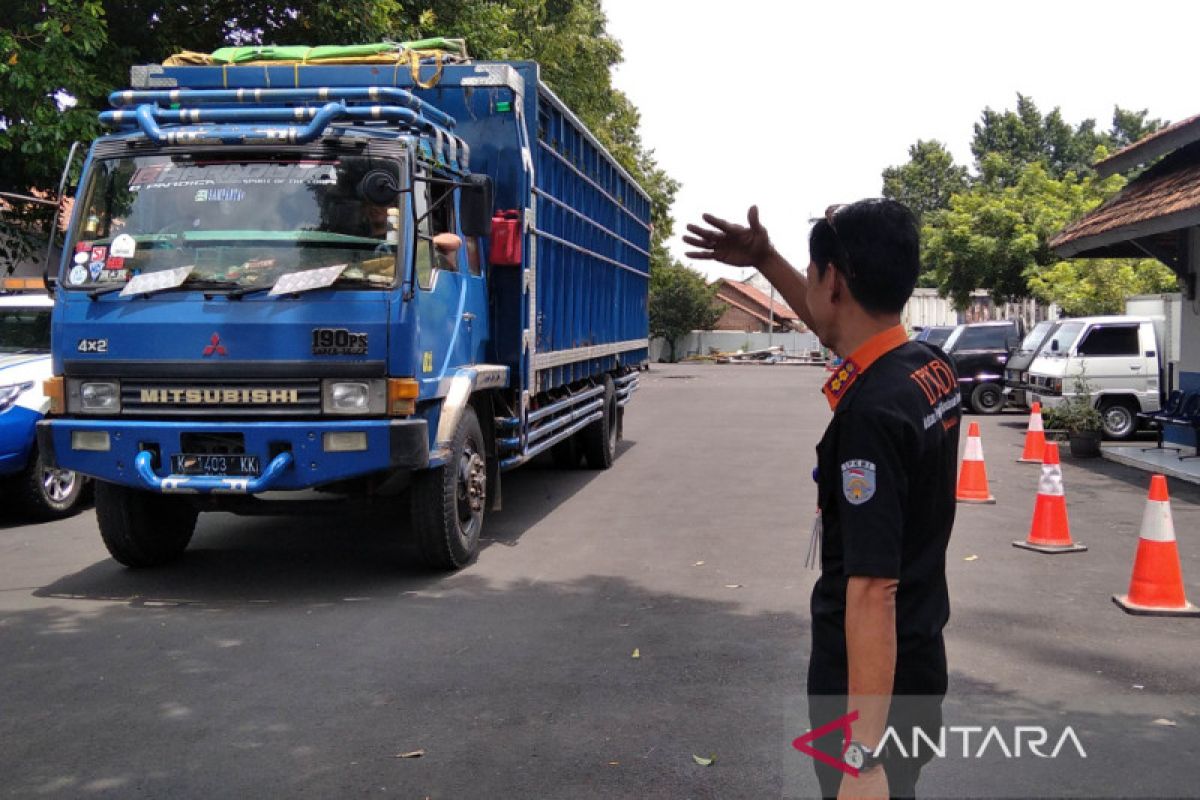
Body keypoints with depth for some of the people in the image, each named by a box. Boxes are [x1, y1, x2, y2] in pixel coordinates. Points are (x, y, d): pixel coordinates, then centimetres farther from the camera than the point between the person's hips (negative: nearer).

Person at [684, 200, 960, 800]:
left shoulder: (871, 412, -28)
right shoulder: (930, 368, -1)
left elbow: (873, 590, -31)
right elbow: (841, 332, 22)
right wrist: (765, 261, 15)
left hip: (868, 682, -9)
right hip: (915, 662, 9)